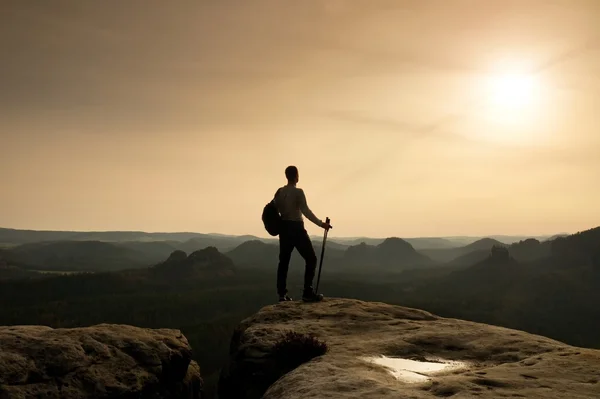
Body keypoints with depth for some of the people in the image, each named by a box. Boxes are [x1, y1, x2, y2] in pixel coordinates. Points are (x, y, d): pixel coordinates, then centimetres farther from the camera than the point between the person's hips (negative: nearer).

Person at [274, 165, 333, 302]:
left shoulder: (279, 192, 6)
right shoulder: (298, 192, -13)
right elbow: (306, 211, -19)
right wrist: (321, 223, -17)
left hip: (284, 228, 7)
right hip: (296, 228, -6)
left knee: (284, 261, 11)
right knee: (311, 259, 2)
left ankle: (282, 294, 11)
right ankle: (307, 293, -4)